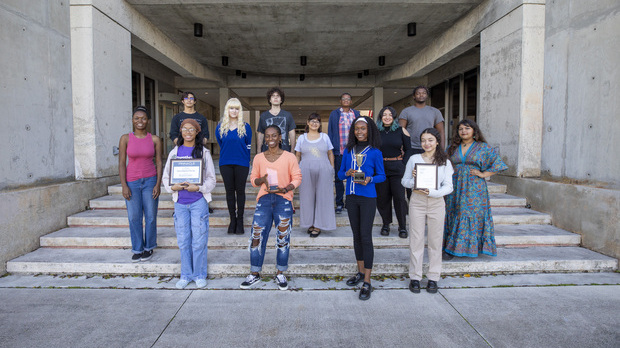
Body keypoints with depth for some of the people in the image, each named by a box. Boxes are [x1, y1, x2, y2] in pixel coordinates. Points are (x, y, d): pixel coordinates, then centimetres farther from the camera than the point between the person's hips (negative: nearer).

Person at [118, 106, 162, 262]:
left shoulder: (155, 139, 1)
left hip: (150, 181, 0)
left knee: (151, 217, 5)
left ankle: (149, 247, 22)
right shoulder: (125, 139, 0)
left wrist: (158, 184, -6)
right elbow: (121, 163, 0)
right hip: (132, 182, 0)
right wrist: (124, 185, -7)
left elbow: (159, 162, 2)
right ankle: (137, 249, 19)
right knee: (134, 217, 4)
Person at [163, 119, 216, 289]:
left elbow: (211, 179, 0)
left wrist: (198, 187, -16)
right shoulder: (174, 152, 9)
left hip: (198, 200, -2)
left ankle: (200, 275, 15)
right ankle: (186, 275, 21)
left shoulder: (203, 152, 1)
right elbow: (166, 176, 11)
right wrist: (172, 187, -9)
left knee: (199, 240, 1)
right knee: (183, 241, 7)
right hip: (180, 202, 3)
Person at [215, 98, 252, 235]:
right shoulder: (220, 127, 6)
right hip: (225, 164, 2)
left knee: (240, 191, 3)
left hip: (241, 164, -2)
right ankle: (232, 220, 17)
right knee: (230, 191, 7)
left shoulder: (245, 127, 1)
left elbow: (248, 146, 6)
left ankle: (240, 221, 11)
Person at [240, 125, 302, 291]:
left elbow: (297, 178, 2)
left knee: (283, 238, 4)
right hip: (264, 199, 2)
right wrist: (261, 180, -10)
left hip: (283, 199, -2)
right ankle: (255, 273, 16)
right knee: (257, 236, 0)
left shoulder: (289, 157, 1)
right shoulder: (258, 158, 8)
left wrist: (285, 189, -15)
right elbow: (253, 179, 13)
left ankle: (280, 274, 20)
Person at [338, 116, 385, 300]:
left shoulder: (375, 152, -3)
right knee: (356, 235, 13)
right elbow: (340, 174, 10)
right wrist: (347, 173, -12)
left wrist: (370, 179, -19)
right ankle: (360, 272, 28)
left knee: (365, 237, -7)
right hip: (351, 197, 5)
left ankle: (367, 282, -2)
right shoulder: (348, 151, 8)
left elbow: (382, 176, 1)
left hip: (368, 198, -4)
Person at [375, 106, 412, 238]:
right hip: (380, 169, 1)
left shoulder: (401, 130, 3)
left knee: (399, 197, -1)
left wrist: (404, 164, -3)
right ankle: (386, 224, 21)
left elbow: (408, 149, 6)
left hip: (397, 168, -1)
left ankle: (402, 227, 10)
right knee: (382, 197, 6)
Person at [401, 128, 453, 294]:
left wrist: (432, 192, -17)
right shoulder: (414, 159, 4)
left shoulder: (445, 162, 4)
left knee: (435, 241, 6)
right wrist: (414, 181, -16)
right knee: (416, 240, 3)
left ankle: (433, 277, 19)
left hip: (436, 203, 1)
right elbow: (404, 181, 6)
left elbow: (448, 186, 0)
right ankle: (415, 277, 14)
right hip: (417, 201, 0)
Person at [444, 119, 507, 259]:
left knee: (473, 215, -2)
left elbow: (497, 163, 2)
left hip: (474, 188, -3)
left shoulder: (483, 147, 2)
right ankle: (451, 248, 8)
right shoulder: (453, 148, 12)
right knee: (454, 215, 3)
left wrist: (483, 174, -8)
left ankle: (472, 247, 9)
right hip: (456, 188, 3)